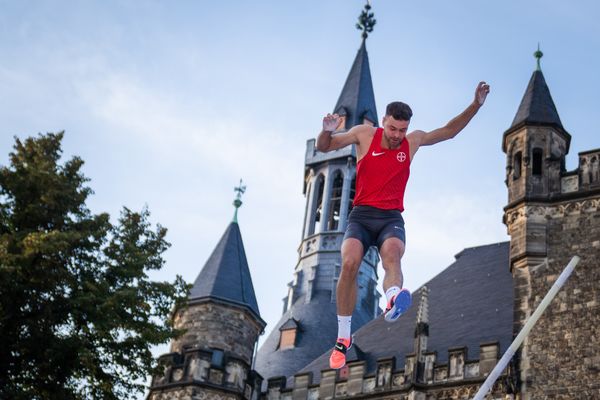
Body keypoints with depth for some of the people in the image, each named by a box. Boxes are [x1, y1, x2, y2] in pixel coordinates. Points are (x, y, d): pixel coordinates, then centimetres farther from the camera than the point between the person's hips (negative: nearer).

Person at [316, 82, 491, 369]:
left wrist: (476, 105, 13)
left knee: (392, 254, -34)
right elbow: (323, 147, 11)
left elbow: (449, 132, 23)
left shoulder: (413, 141, 10)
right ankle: (343, 338, -15)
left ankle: (392, 303, -66)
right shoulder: (364, 134, 5)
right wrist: (328, 131, -12)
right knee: (349, 263, -26)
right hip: (361, 215, -1)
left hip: (392, 218, 1)